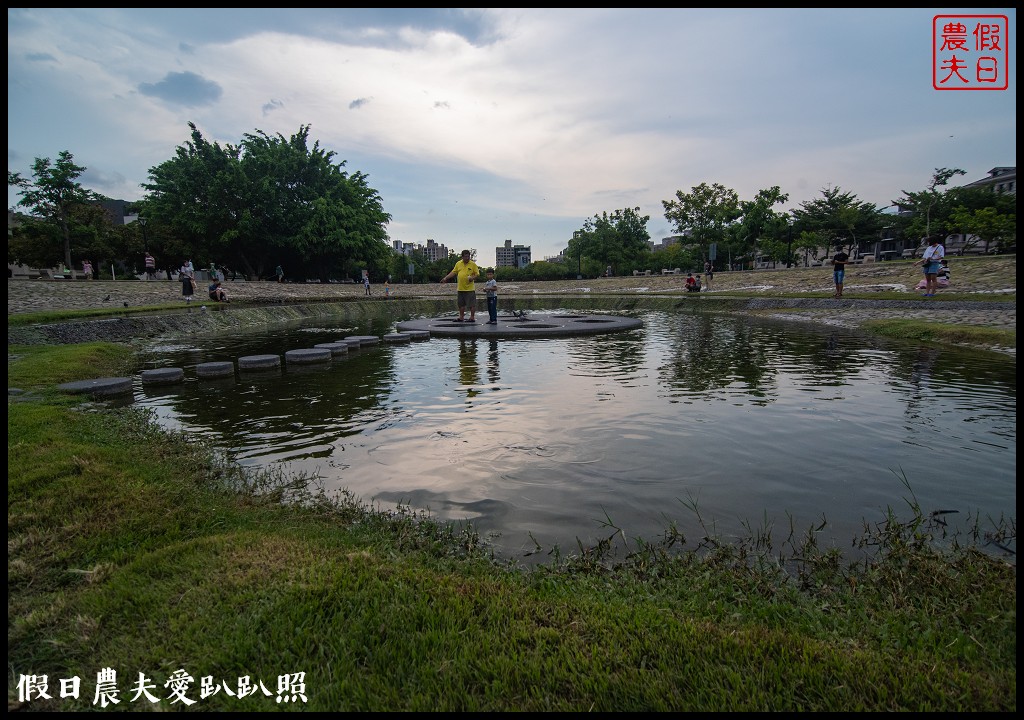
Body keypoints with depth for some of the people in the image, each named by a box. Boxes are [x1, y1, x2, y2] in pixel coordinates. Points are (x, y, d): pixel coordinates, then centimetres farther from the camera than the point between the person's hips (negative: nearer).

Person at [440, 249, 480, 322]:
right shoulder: (458, 264, 9)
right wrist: (446, 278, 6)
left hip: (470, 289, -4)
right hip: (460, 288, 5)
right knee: (461, 304, 12)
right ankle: (461, 317, 22)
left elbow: (477, 274, -2)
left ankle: (472, 318, 7)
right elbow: (453, 272, 14)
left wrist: (473, 278, -21)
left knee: (472, 304, -2)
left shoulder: (473, 264, -3)